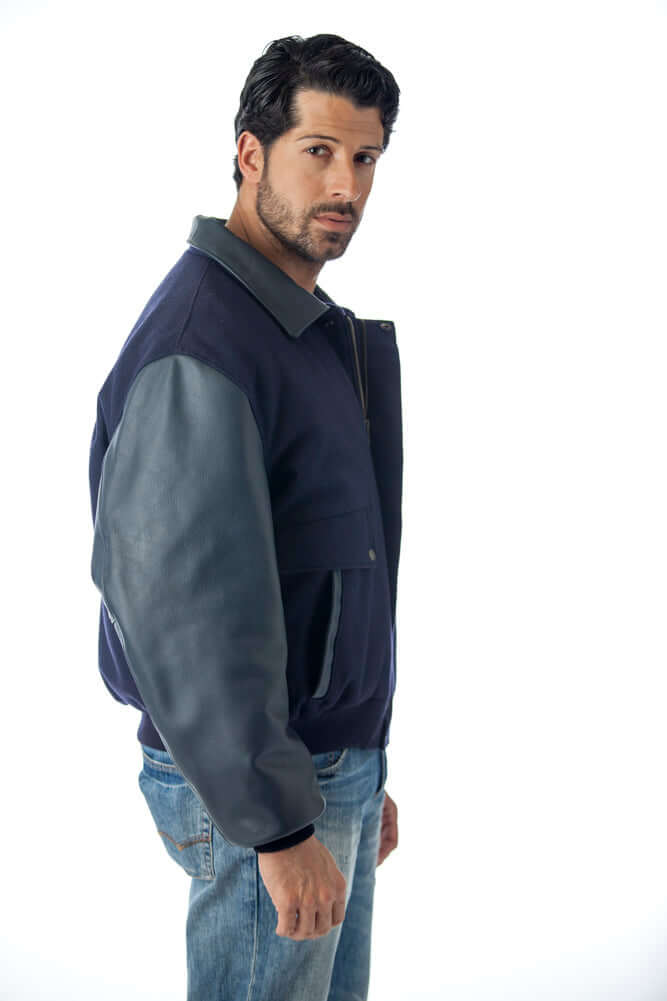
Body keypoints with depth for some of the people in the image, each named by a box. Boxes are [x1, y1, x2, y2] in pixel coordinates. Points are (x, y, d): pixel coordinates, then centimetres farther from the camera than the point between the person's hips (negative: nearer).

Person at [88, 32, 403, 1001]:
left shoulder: (315, 333, 12)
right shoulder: (202, 339, -20)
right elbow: (189, 605, -26)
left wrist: (364, 770, 18)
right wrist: (281, 827, -22)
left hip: (333, 763, 9)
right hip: (258, 791, -9)